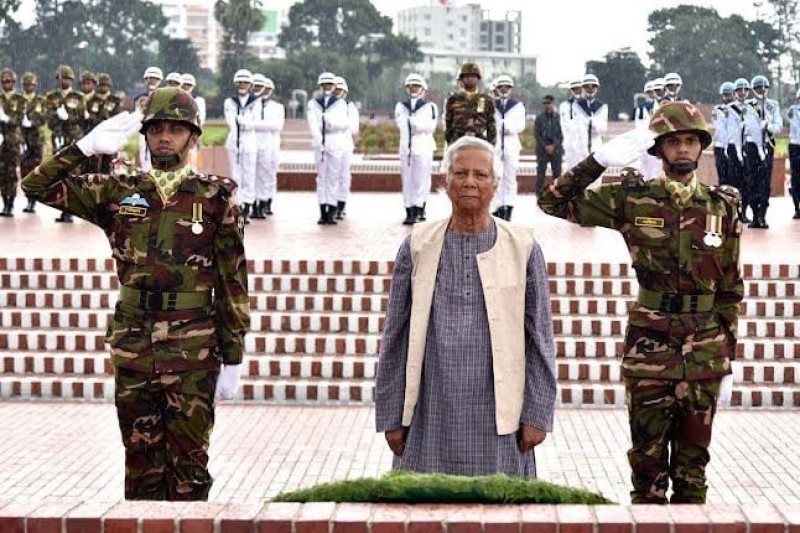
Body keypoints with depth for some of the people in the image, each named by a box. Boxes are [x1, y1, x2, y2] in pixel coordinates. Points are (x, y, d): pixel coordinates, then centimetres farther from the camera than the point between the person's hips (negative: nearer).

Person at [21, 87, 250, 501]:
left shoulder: (216, 197, -1)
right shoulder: (119, 193, 7)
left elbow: (233, 282, -1)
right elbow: (38, 186, 6)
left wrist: (232, 359, -3)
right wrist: (87, 146, -4)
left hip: (193, 351, -3)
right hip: (132, 346, 3)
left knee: (188, 464, 4)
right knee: (141, 464, 11)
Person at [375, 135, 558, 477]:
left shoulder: (522, 249, 3)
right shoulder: (418, 247, 4)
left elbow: (540, 337, 3)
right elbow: (395, 338, 6)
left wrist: (537, 414, -1)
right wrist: (391, 416, 4)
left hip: (496, 416, 0)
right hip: (432, 414, 1)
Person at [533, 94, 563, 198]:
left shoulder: (558, 117, 2)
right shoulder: (539, 117, 4)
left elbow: (561, 134, 1)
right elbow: (536, 134, 2)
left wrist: (553, 146, -10)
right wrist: (545, 146, -8)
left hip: (556, 149, 0)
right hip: (542, 149, 0)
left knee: (557, 173, 2)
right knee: (541, 173, -2)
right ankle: (539, 195, 1)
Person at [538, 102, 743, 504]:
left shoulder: (722, 207, 3)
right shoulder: (633, 200, -1)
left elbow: (731, 291, 8)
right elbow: (554, 203, -3)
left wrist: (727, 361, 7)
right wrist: (600, 160, -13)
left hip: (705, 356, 1)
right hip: (648, 353, -1)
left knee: (693, 463, 10)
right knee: (648, 463, 6)